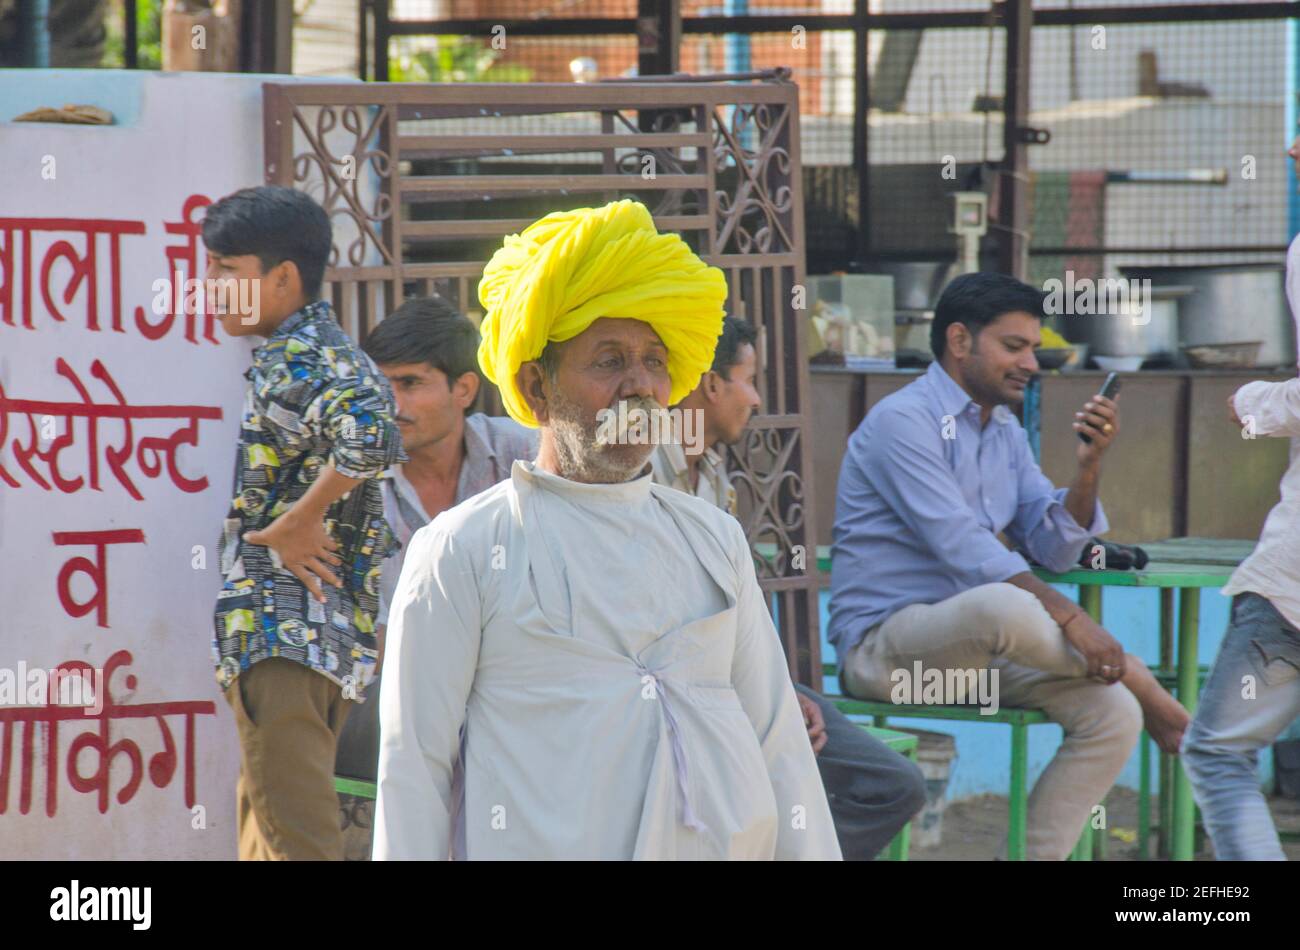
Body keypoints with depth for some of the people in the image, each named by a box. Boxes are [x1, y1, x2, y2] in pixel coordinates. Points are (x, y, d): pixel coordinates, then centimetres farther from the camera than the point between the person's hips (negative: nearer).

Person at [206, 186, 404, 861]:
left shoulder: (290, 362, -15)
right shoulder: (329, 348, 16)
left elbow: (372, 436, -34)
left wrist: (301, 519, -21)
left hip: (283, 631, -11)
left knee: (292, 836, -12)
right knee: (267, 827, 19)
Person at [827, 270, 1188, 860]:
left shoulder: (1005, 433, 16)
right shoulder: (902, 421, -13)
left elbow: (1054, 551, 10)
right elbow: (963, 548, -23)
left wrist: (1089, 464, -5)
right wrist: (1067, 617, -29)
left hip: (969, 650, 8)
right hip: (882, 646, -8)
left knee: (1112, 715, -14)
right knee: (1006, 606, -38)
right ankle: (1148, 691, -12)